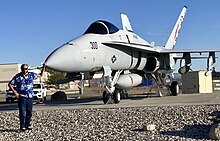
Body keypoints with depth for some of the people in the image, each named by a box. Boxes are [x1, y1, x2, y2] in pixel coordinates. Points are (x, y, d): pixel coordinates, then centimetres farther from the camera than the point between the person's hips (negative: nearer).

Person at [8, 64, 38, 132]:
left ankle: (27, 125, 21)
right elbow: (10, 84, 0)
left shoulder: (31, 75, 5)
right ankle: (22, 126, 3)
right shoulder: (17, 76, -4)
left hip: (30, 96, 3)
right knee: (22, 112, -5)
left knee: (29, 112, 9)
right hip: (22, 97, -3)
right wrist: (15, 92, -8)